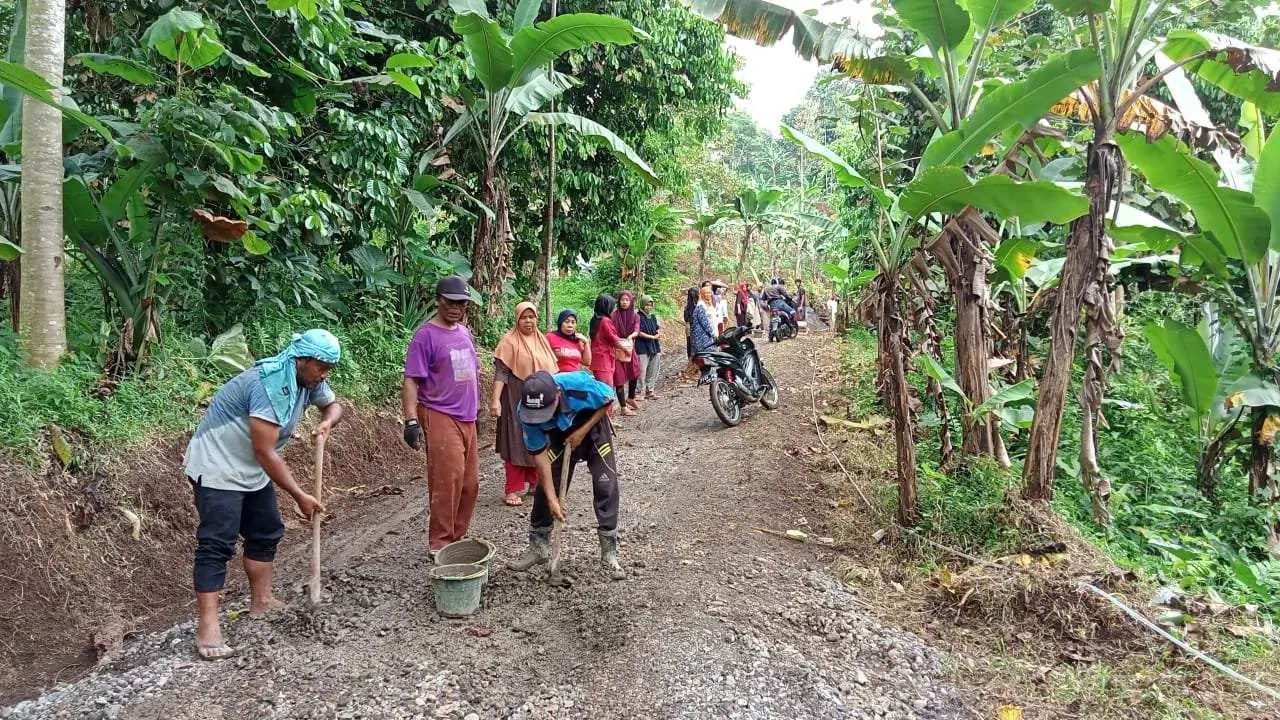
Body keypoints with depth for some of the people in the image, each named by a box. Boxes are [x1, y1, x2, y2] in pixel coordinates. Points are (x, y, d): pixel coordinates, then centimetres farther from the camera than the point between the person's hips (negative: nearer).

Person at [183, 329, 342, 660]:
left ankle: (261, 601, 31)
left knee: (266, 533, 16)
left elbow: (333, 405, 17)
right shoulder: (269, 384, -30)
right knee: (217, 544, -13)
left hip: (252, 470, 10)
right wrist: (300, 496, -24)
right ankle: (207, 628, -13)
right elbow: (265, 451, -30)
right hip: (217, 467, -9)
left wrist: (327, 422, -9)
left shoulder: (309, 380, -4)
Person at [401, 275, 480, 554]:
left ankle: (458, 538, 23)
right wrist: (411, 421, -21)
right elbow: (411, 382, -13)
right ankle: (440, 544, 2)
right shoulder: (426, 335, -10)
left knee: (470, 483, 10)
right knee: (447, 482, -8)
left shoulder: (465, 332, 12)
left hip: (466, 417, 8)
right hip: (440, 417, -7)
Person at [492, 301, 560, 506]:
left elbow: (552, 369, 15)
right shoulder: (509, 340, -9)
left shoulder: (542, 340, 10)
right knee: (517, 441, -2)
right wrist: (496, 400, -23)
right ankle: (512, 490, 2)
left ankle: (534, 482, 25)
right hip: (517, 399, -6)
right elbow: (501, 372, -15)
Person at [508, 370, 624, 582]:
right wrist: (552, 499, -21)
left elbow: (609, 401, -18)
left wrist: (582, 432, -23)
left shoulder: (579, 384, -39)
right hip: (559, 437, 2)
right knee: (545, 489, -1)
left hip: (593, 427, -2)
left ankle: (609, 554, -1)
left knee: (606, 486, -10)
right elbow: (540, 454, -21)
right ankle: (538, 547, 19)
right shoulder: (527, 412, -29)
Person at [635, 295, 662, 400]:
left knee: (654, 371, 9)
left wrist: (658, 332, -4)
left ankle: (650, 391, 18)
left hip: (654, 347, 7)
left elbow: (658, 328, 20)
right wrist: (652, 336, -10)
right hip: (642, 348, -7)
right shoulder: (638, 317, -7)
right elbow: (639, 333, -12)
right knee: (642, 371, -8)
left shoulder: (653, 317, 15)